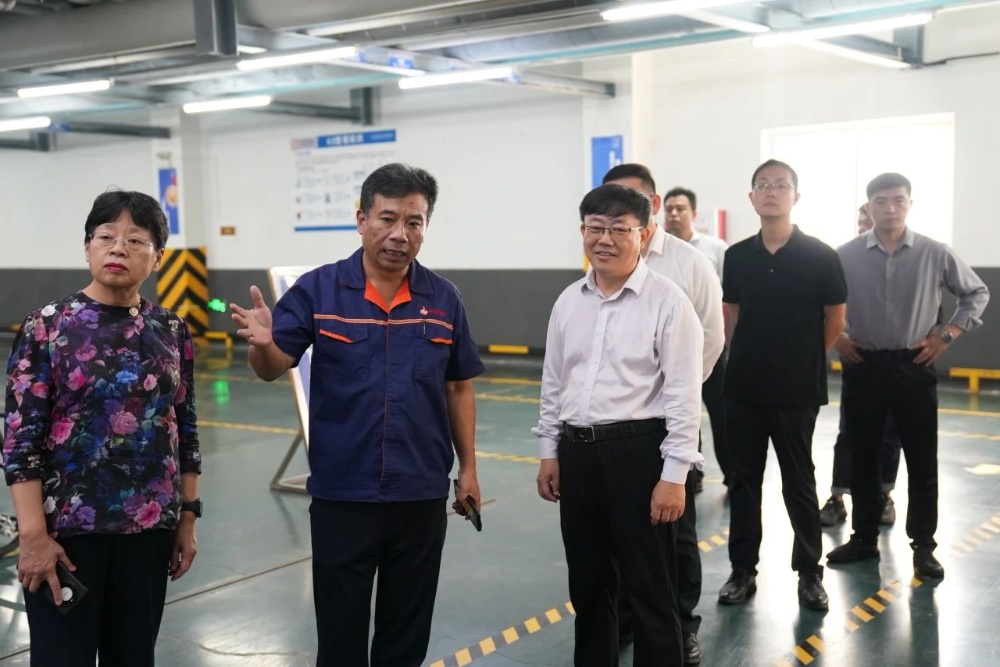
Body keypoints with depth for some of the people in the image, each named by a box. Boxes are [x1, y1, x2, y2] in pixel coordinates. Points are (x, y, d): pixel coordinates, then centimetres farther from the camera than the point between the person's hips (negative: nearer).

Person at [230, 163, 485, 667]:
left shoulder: (443, 299, 0)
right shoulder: (317, 290, -5)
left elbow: (459, 389, 8)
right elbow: (274, 369, -6)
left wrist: (468, 467, 7)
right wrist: (262, 344, -28)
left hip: (422, 495, 2)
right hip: (341, 495, -1)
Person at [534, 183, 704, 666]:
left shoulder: (667, 301, -9)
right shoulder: (568, 302, 8)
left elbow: (682, 396, -11)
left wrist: (674, 476, -14)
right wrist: (549, 453, 13)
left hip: (638, 452, -5)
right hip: (577, 451, 6)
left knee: (650, 589, 6)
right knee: (587, 585, 19)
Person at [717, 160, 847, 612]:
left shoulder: (820, 256, -7)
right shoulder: (737, 256, 3)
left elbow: (835, 321, 1)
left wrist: (801, 360, 8)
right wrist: (754, 354, 9)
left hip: (796, 390, -3)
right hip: (742, 387, 3)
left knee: (799, 483, 6)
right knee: (743, 481, 10)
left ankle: (809, 572, 20)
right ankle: (743, 569, 21)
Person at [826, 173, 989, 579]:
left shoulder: (935, 254, -2)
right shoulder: (846, 255, -2)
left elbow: (977, 293, 9)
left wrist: (947, 336, 0)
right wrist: (835, 338, 1)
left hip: (914, 367, -1)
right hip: (862, 367, 1)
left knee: (922, 462, 3)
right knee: (862, 458, 10)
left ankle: (923, 546, 15)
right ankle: (864, 538, 23)